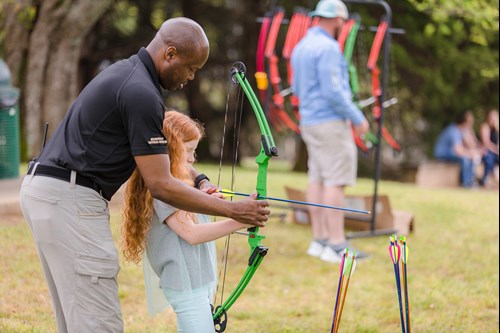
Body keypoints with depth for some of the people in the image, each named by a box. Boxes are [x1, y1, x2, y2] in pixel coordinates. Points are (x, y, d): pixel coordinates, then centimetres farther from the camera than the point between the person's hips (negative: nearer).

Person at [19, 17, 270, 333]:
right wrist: (232, 210, -11)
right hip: (71, 201, -11)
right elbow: (160, 185, -17)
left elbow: (160, 146, 27)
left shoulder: (127, 72, 15)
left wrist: (201, 180, 10)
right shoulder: (141, 93, -17)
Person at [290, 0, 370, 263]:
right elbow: (333, 91, -21)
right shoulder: (327, 48, -16)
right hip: (331, 121, -9)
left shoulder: (301, 47, 13)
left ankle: (320, 241, 12)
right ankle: (336, 246, -9)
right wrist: (358, 118, -12)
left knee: (317, 179, 10)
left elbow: (297, 88, 19)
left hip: (310, 121, 9)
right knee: (336, 181, -8)